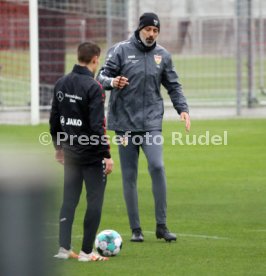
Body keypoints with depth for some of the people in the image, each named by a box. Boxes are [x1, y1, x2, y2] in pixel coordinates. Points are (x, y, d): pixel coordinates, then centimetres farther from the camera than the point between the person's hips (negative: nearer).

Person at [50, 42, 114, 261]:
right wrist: (107, 154, -15)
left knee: (69, 200, 11)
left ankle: (64, 248, 9)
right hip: (92, 155, -7)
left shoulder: (61, 84, 6)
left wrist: (59, 147, 23)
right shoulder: (93, 87, -17)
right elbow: (97, 126, -20)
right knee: (95, 201, 1)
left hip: (70, 153, 7)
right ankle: (86, 251, 2)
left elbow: (54, 119, 13)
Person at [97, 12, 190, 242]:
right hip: (125, 121, -1)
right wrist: (112, 82, -24)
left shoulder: (163, 55, 8)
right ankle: (136, 229, 12)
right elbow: (102, 76, -1)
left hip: (151, 121, 1)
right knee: (129, 176, 3)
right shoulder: (121, 50, 0)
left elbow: (173, 86, 15)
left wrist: (183, 109, 1)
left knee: (157, 166, -18)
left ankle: (162, 226, -9)